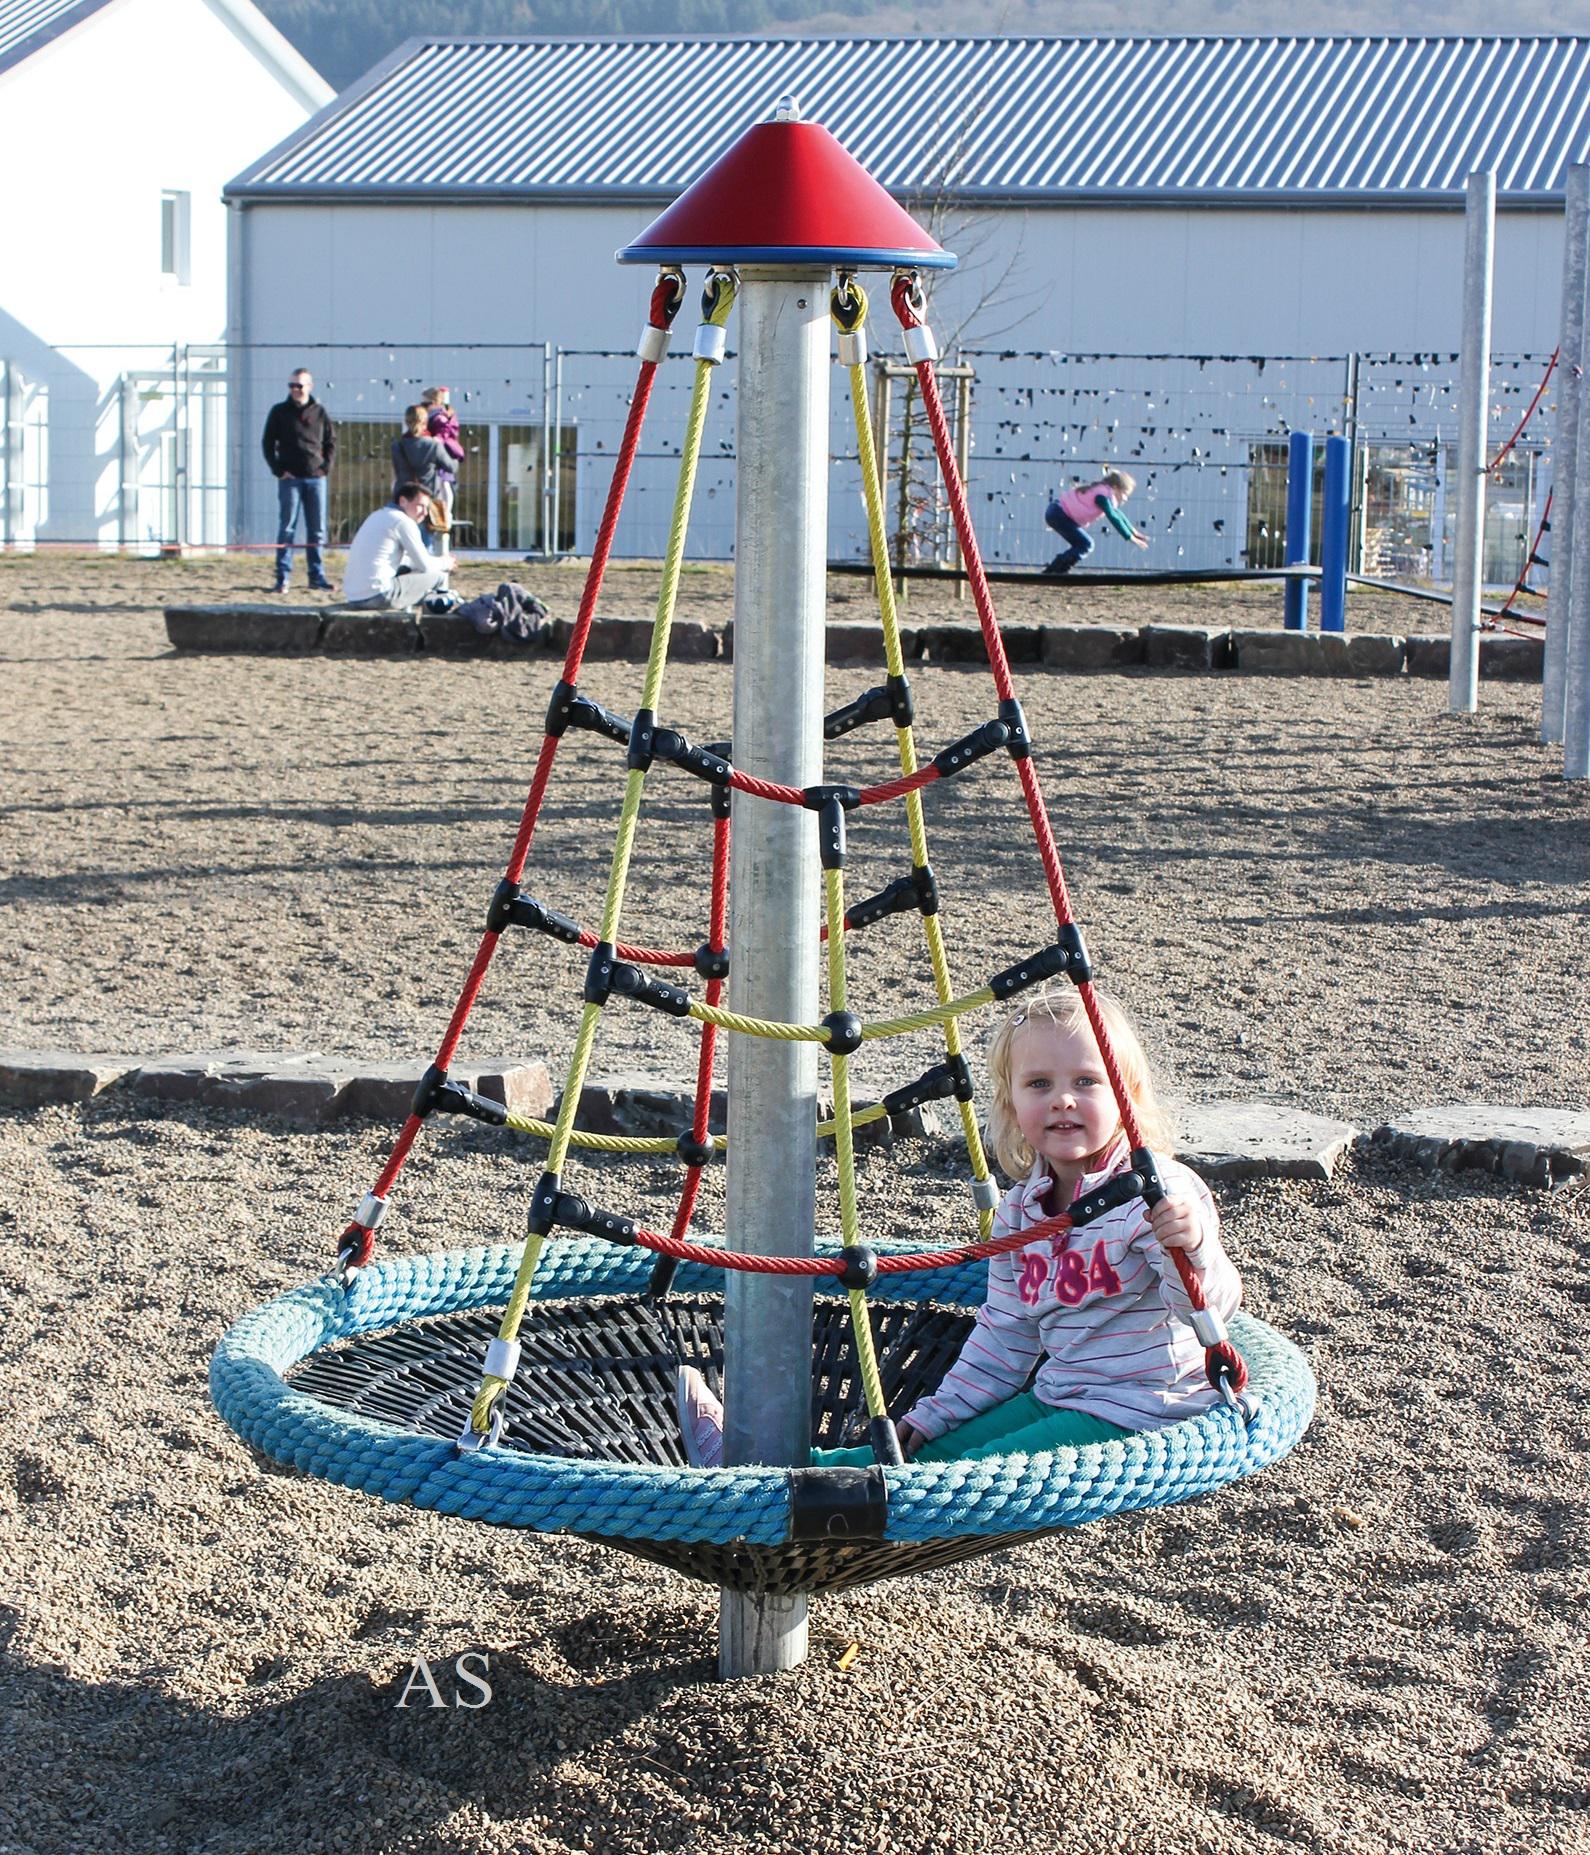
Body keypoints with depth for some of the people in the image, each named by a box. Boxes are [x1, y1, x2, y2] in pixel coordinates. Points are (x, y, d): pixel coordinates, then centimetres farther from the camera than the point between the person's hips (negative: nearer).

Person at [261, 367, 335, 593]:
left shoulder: (319, 412, 8)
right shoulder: (279, 412, 3)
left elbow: (332, 441, 15)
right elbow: (268, 443, 3)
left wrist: (326, 466, 1)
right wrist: (278, 470, -7)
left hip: (316, 478, 2)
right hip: (290, 478, -2)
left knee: (317, 530, 5)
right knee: (286, 529, -4)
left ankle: (317, 577, 12)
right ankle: (282, 578, -3)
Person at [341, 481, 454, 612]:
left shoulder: (377, 516, 20)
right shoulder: (404, 522, -7)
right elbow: (425, 566, -5)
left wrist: (438, 561, 25)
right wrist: (444, 563, 17)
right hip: (377, 596, -10)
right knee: (438, 576, 0)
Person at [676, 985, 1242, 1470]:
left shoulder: (1160, 1194, -16)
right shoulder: (1019, 1212, 7)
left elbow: (1210, 1307, -26)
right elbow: (1005, 1337, 15)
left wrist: (1193, 1247, -47)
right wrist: (932, 1417, 12)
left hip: (1136, 1417, -7)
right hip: (1055, 1400, 7)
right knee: (930, 1453, 2)